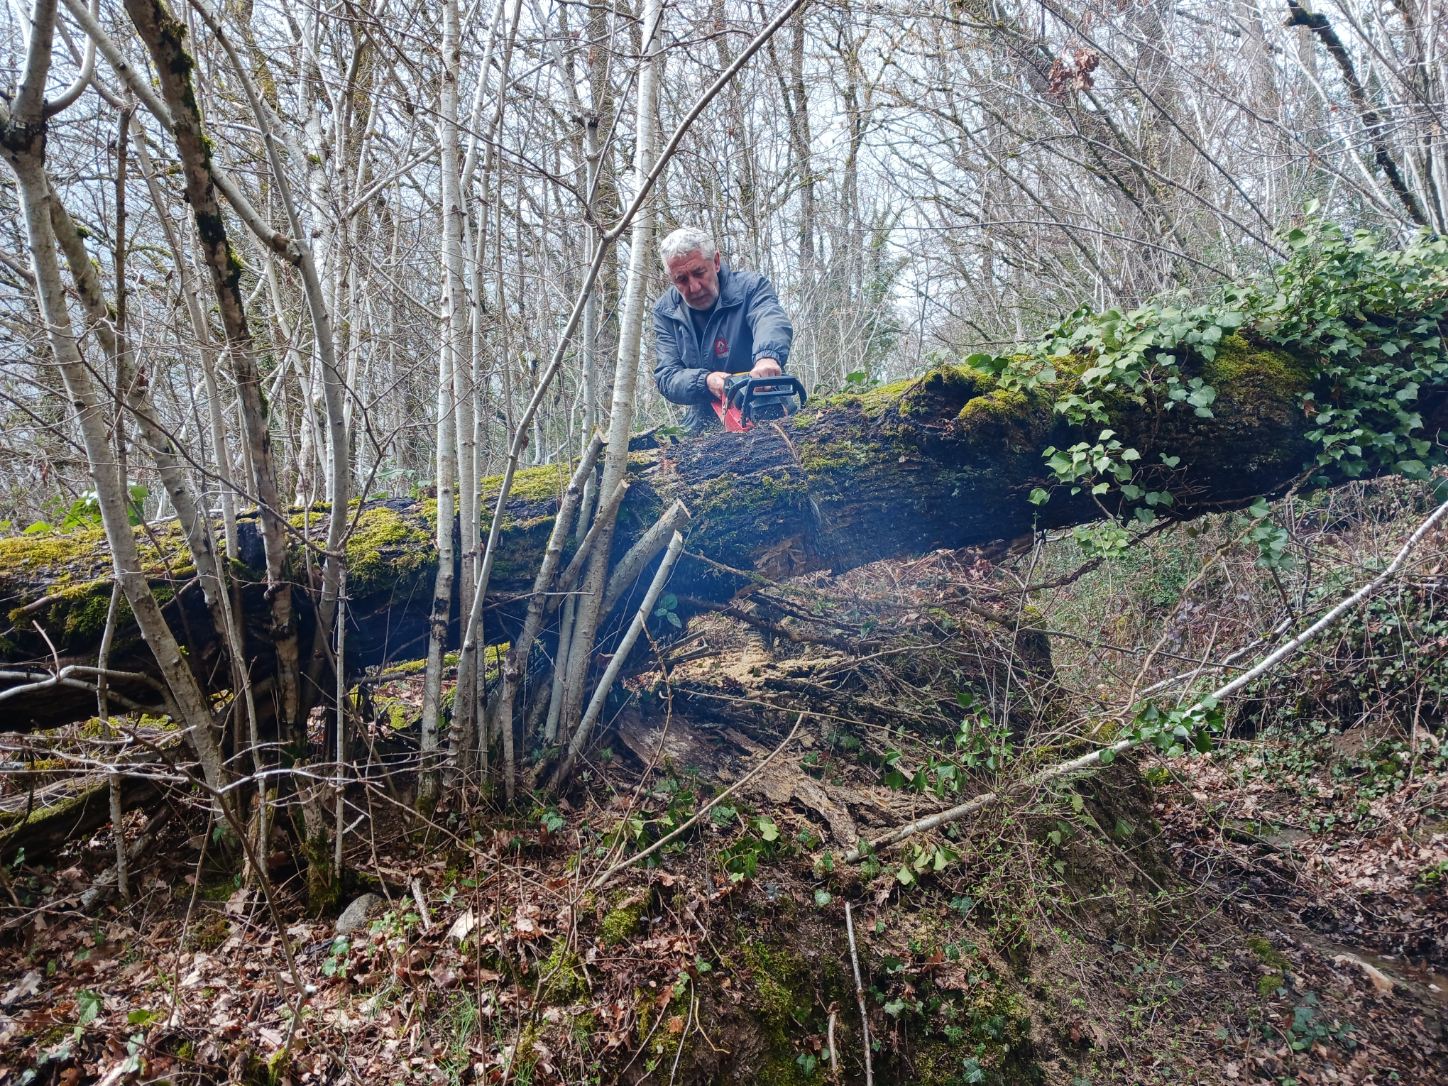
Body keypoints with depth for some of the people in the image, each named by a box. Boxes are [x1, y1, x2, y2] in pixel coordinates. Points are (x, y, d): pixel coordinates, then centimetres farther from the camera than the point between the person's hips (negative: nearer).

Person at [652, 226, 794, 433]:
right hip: (704, 430, 3)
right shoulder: (666, 311, 2)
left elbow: (771, 320, -29)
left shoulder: (749, 286, -7)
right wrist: (705, 381, -25)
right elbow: (666, 377, -4)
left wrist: (767, 356, -52)